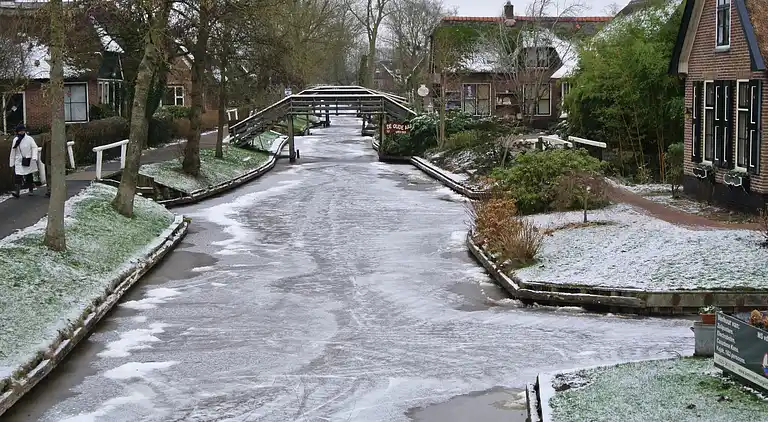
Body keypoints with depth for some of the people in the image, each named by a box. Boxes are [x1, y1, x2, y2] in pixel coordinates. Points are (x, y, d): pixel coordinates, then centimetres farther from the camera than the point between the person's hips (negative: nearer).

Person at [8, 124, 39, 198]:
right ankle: (17, 191, -17)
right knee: (17, 176, -12)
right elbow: (13, 151, 11)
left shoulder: (29, 139, -4)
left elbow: (34, 147, -6)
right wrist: (12, 162, 12)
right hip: (19, 161, 2)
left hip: (28, 161, -2)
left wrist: (34, 157, -21)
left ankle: (31, 190, 26)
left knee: (29, 176, 10)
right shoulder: (15, 140, 6)